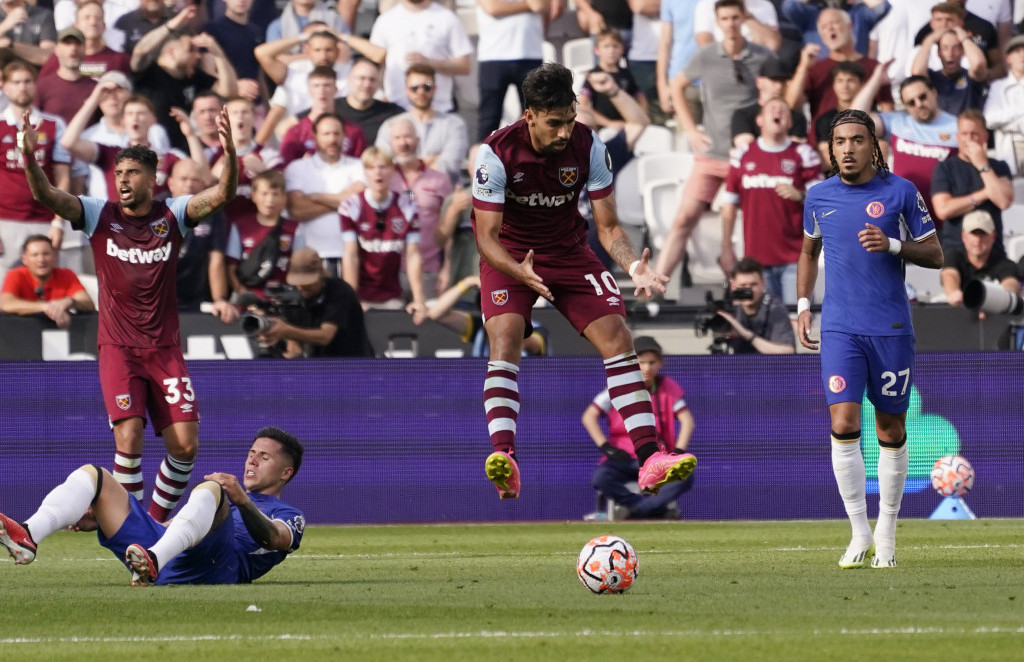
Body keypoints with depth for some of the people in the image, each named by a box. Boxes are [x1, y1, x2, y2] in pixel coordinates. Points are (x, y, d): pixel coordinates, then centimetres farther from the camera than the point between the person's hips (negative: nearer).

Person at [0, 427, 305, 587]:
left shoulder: (289, 516, 23)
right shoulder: (226, 498, 43)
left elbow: (274, 538, -3)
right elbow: (164, 530, 33)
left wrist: (243, 501, -23)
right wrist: (102, 519, 18)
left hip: (210, 566, -7)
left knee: (209, 488, -33)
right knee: (92, 475, -2)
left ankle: (152, 562, -60)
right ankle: (28, 537, -33)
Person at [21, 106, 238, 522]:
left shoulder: (172, 216, 1)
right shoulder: (99, 215, 0)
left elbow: (222, 195, -13)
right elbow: (47, 196, -13)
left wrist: (230, 156, -32)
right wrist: (30, 158, -32)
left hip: (165, 348, 1)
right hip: (118, 349, -1)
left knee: (185, 445, -6)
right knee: (129, 440, -17)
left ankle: (157, 522, 14)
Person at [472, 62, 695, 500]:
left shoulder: (587, 147, -15)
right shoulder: (496, 153, -23)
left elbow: (608, 226, -8)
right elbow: (487, 235, -20)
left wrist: (633, 265, -28)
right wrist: (520, 272, -40)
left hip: (569, 251, 3)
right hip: (509, 258, -3)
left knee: (618, 339, -9)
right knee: (505, 340, -26)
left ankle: (649, 458, -8)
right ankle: (503, 461, -36)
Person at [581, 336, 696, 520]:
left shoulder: (669, 387, 2)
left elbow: (687, 421, 0)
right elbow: (589, 417, -4)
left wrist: (678, 452, -14)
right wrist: (606, 448, -14)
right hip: (624, 458, 0)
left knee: (685, 477, -31)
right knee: (601, 478, -33)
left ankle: (634, 508, -25)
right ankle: (660, 507, -24)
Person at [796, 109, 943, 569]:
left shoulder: (900, 192, -1)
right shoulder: (819, 196, 7)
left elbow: (935, 255, 2)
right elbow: (809, 251, 23)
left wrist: (893, 244, -16)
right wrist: (803, 305, 13)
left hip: (891, 328, -1)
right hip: (839, 328, 1)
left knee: (891, 431, 4)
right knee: (844, 425, -13)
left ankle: (886, 534, 18)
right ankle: (859, 534, -5)